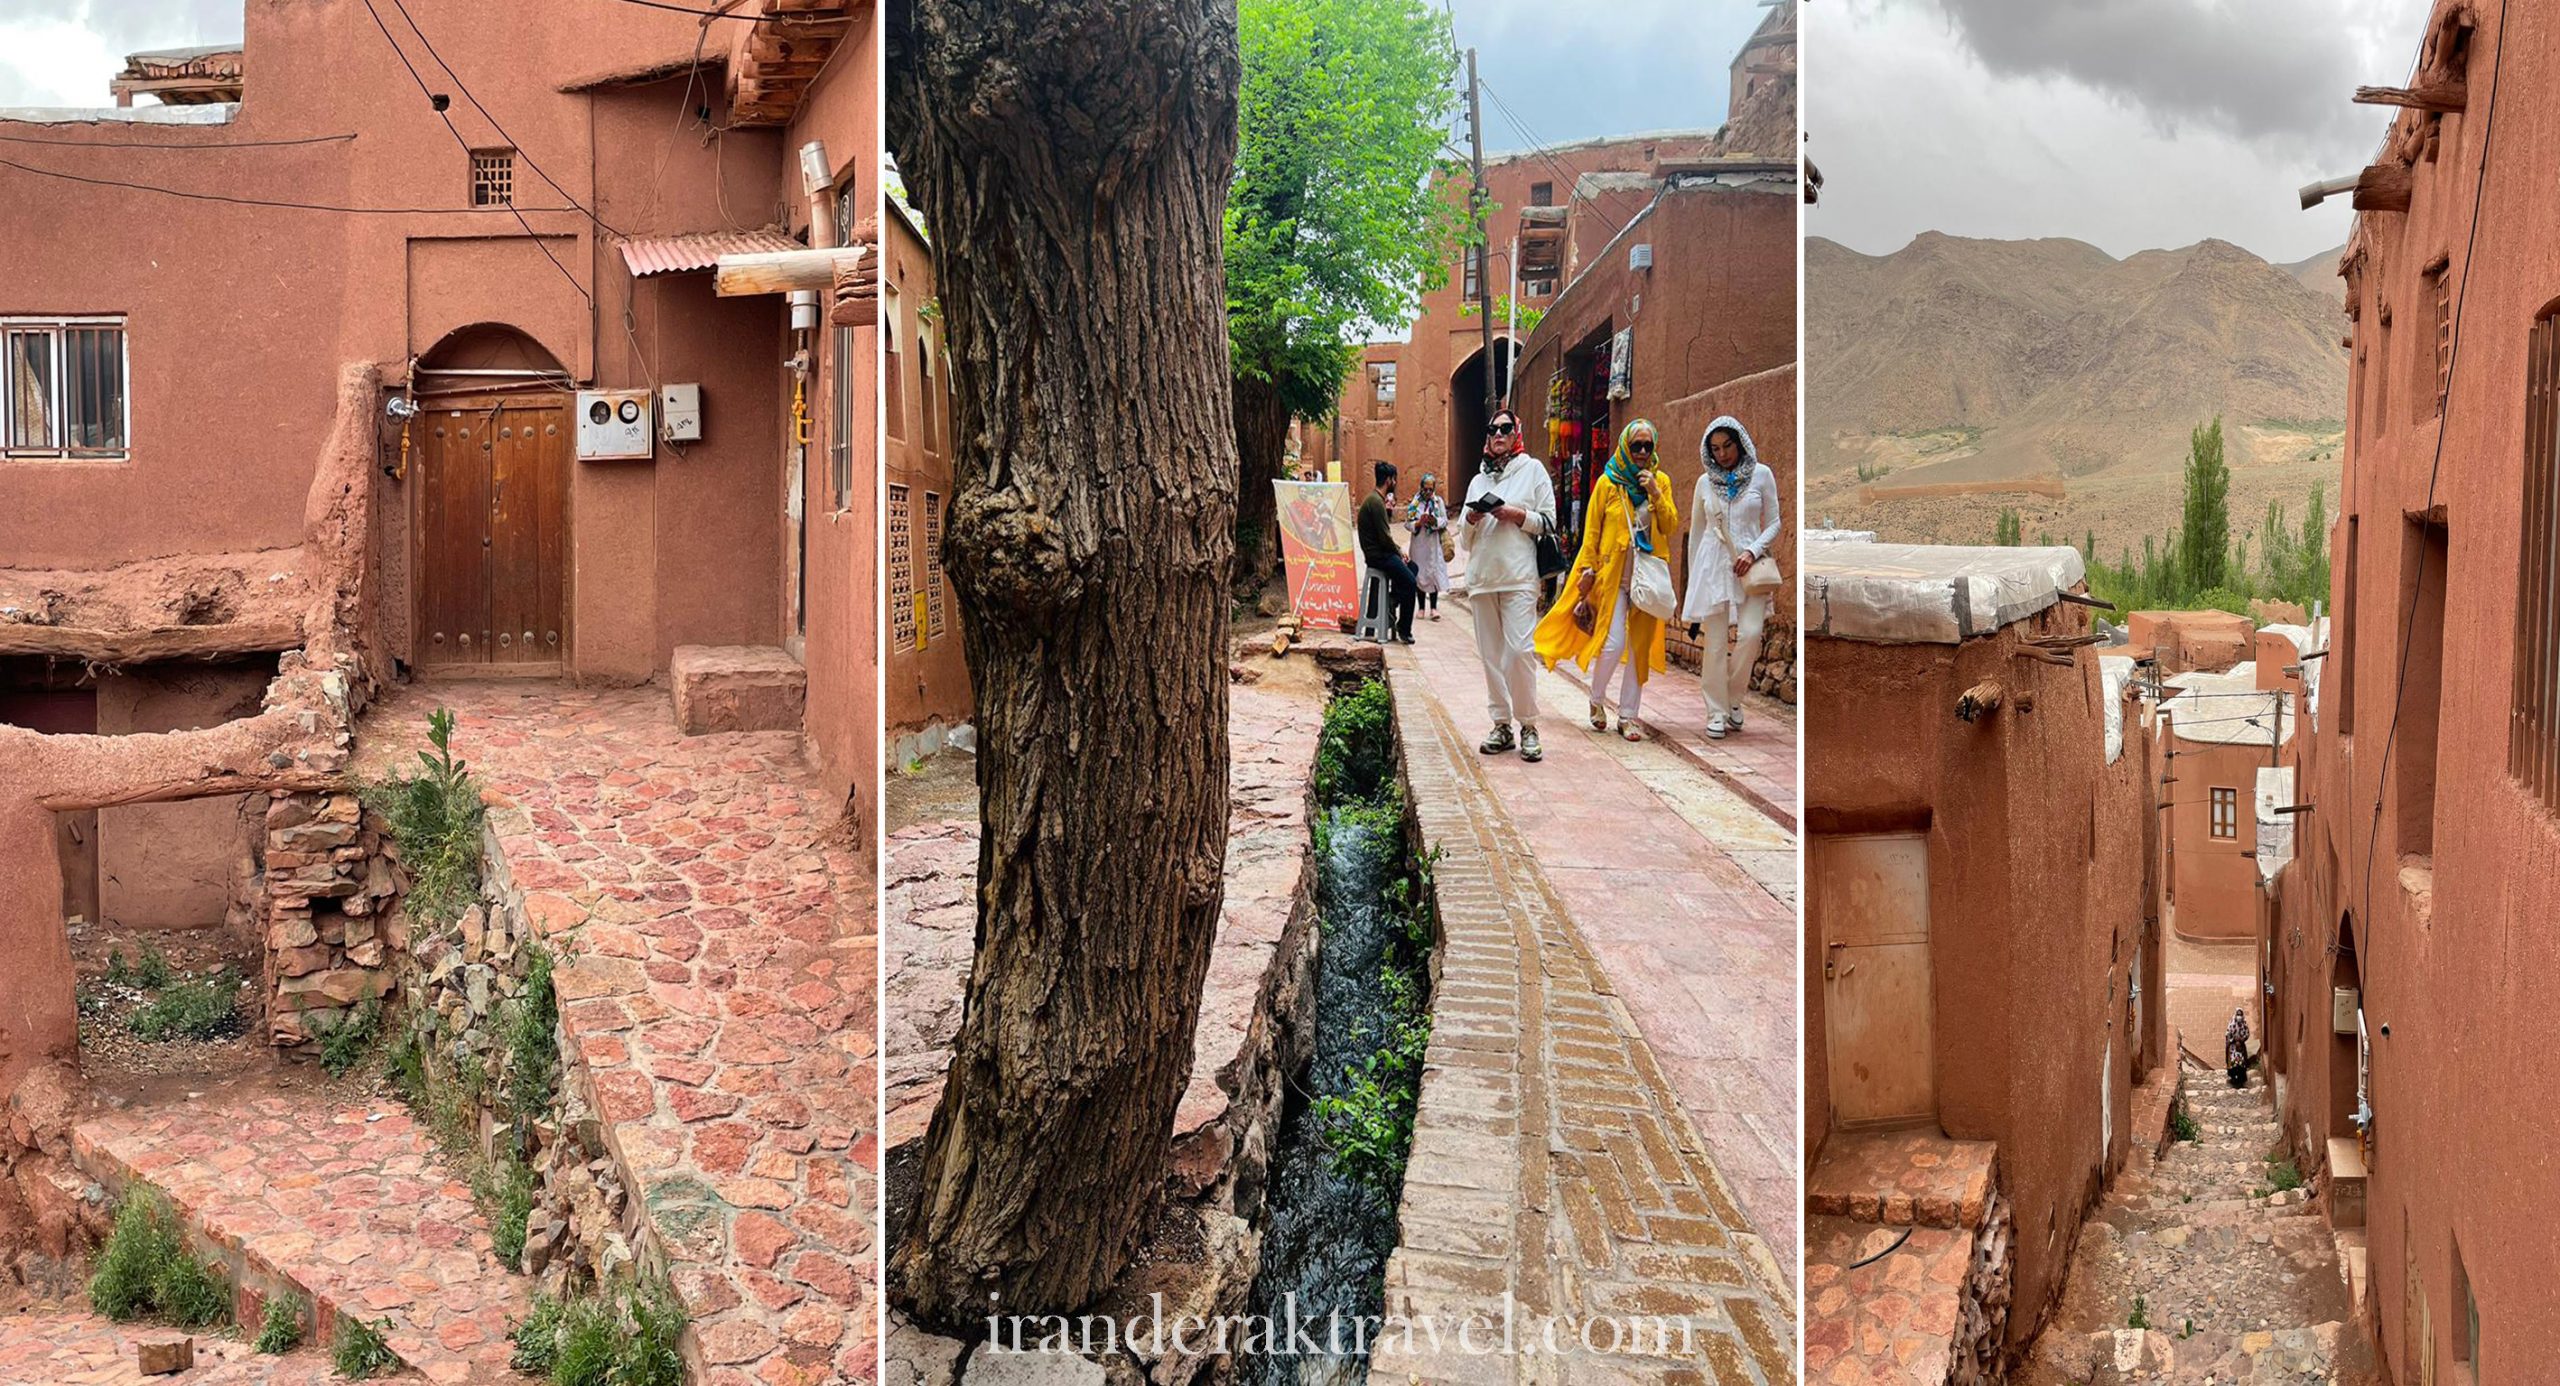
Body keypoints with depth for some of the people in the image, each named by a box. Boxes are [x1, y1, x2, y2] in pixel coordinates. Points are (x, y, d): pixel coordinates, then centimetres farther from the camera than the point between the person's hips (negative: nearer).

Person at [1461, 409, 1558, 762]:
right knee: (1490, 654, 3)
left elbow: (1549, 522, 4)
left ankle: (1528, 726, -7)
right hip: (1482, 575, 5)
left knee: (1520, 649, -15)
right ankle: (1501, 725, 10)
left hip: (1519, 576, -5)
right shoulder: (1478, 479, 20)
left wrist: (1517, 515, -10)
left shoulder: (1533, 469, 8)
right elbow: (1464, 539, 20)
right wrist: (1472, 519, 0)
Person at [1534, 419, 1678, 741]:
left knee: (1640, 647, 3)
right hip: (1614, 574, -3)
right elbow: (1592, 530, 4)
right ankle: (1596, 700, 14)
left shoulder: (1661, 481, 9)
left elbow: (1671, 527, 2)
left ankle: (1629, 715, 11)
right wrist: (1588, 568, -1)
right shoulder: (1607, 482, 1)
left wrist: (1655, 494, -9)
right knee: (1613, 644, -12)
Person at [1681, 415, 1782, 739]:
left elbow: (1774, 523, 4)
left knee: (1750, 634, -13)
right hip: (1713, 565, 1)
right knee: (1714, 641, -3)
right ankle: (1717, 712, 5)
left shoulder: (1761, 475, 3)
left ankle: (1734, 699, 8)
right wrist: (1693, 576, 12)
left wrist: (1754, 551, -13)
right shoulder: (1705, 482, 8)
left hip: (1749, 565, -1)